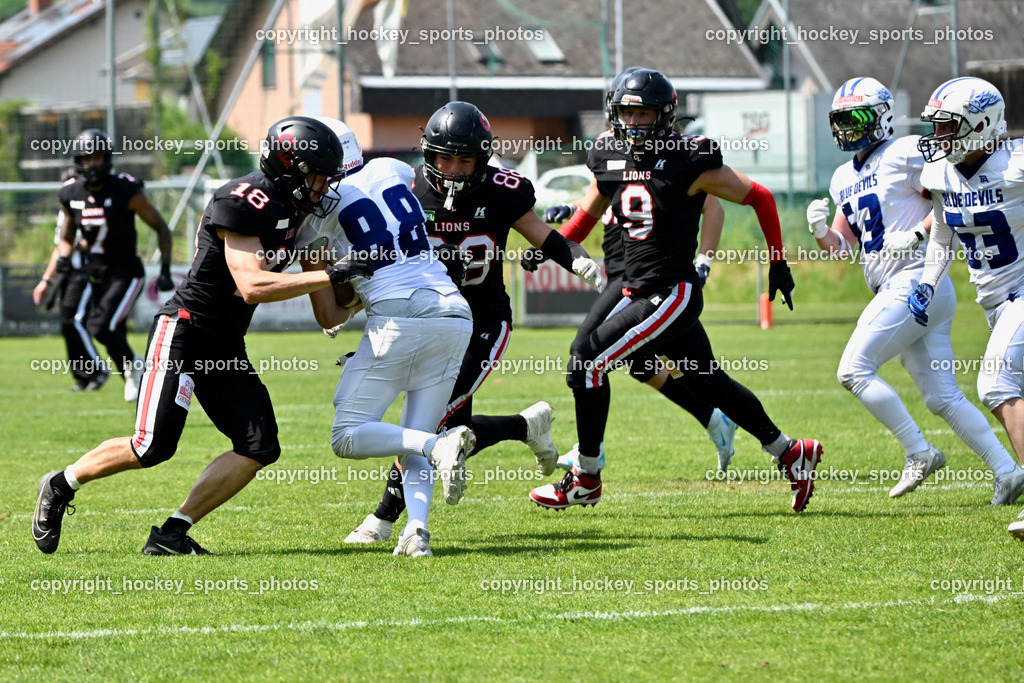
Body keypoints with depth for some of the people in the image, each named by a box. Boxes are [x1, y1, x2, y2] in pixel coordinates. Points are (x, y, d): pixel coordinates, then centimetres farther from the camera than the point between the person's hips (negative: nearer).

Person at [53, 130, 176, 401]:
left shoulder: (126, 191, -15)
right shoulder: (72, 194, 1)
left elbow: (161, 228, -6)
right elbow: (66, 238, 16)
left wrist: (165, 270, -13)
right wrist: (64, 256, -7)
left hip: (126, 274, -6)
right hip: (97, 276, 6)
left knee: (100, 326, -24)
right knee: (115, 340, 10)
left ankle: (132, 366, 2)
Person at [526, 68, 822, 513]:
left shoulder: (689, 163, -13)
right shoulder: (611, 159, 7)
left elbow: (759, 198, -4)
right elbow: (590, 210, 26)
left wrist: (778, 263, 1)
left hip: (673, 294, -7)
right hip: (638, 291, 7)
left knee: (588, 362, -14)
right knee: (707, 381, 15)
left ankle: (586, 480, -3)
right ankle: (791, 454, 30)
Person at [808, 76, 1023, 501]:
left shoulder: (904, 154, -5)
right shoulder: (844, 179, 20)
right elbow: (841, 245, 22)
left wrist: (917, 234, -19)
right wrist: (821, 231, 1)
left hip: (915, 280, -9)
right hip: (894, 291, 9)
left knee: (854, 371, -13)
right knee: (942, 397, 4)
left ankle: (919, 453, -9)